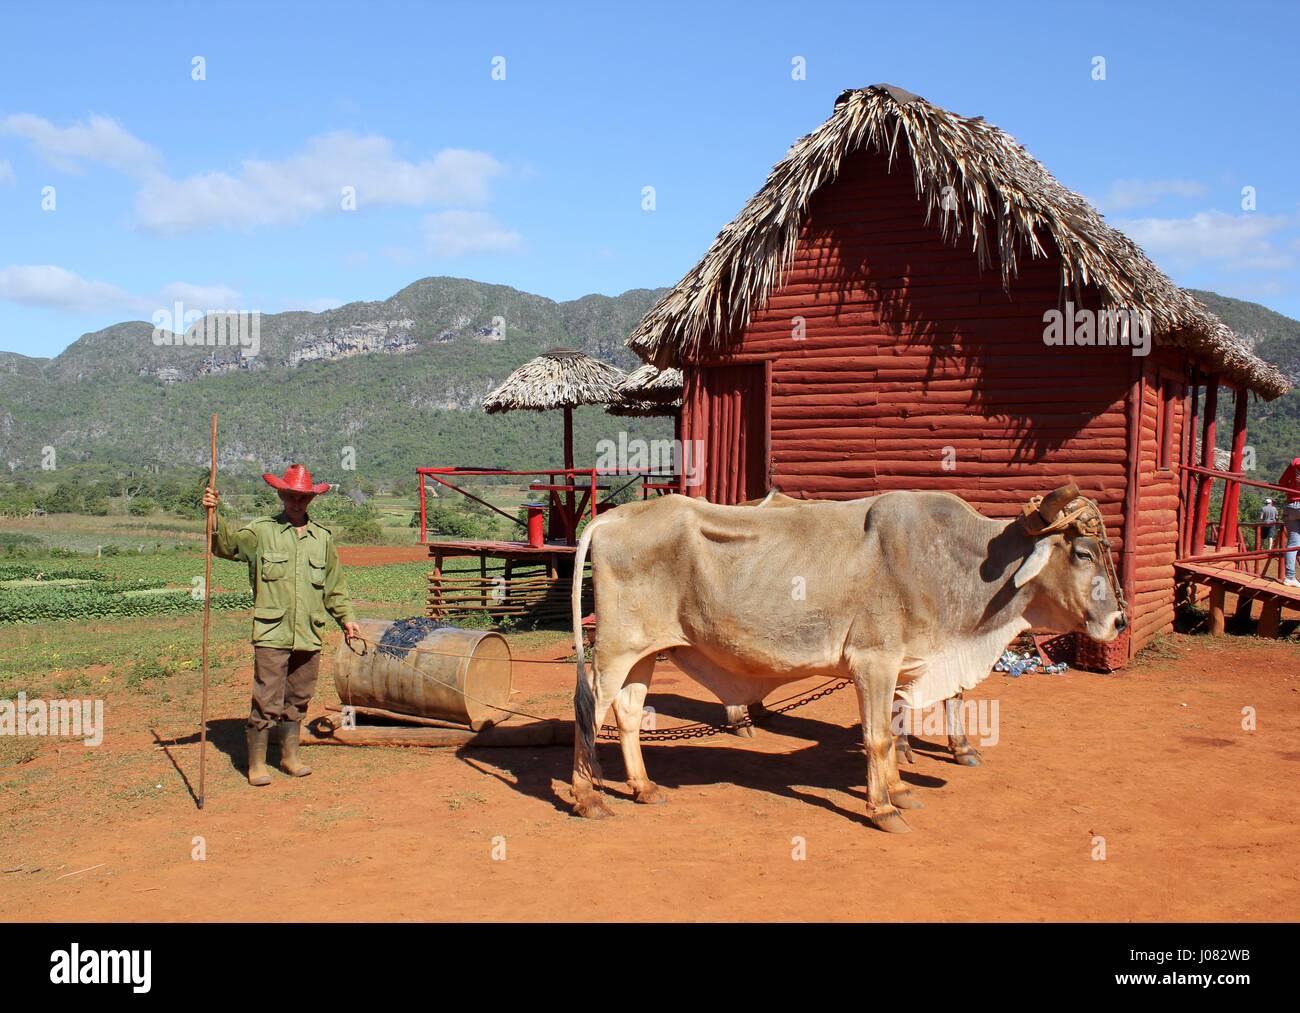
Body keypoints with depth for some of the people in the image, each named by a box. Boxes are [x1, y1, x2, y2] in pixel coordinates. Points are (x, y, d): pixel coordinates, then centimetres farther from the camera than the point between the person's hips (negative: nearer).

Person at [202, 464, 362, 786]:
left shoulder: (323, 537, 13)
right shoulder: (261, 531, 1)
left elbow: (334, 584, 21)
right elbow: (226, 543, -14)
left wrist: (346, 617, 18)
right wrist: (214, 516, -30)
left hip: (309, 635, 4)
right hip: (272, 635, -4)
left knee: (298, 699, 14)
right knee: (267, 701, -4)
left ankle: (290, 756, 27)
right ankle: (256, 764, 7)